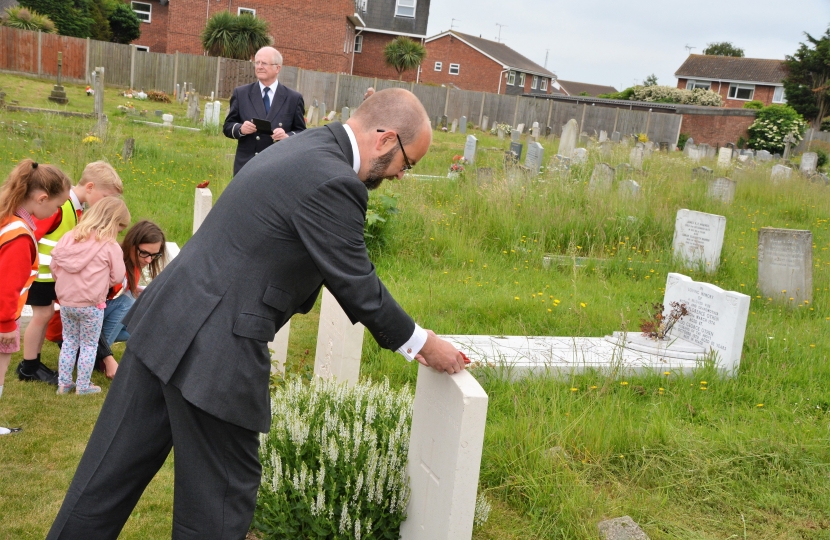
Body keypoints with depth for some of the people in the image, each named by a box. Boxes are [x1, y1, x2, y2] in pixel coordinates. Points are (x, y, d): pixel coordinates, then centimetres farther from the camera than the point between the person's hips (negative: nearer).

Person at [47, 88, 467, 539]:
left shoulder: (303, 147, 12)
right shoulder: (332, 183, -19)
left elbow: (344, 272, 20)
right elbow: (356, 283, -11)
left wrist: (398, 333, 23)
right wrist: (420, 343, 5)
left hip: (166, 320, 9)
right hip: (215, 353, -9)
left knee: (112, 469, 19)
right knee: (218, 500, 10)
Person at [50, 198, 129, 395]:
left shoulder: (70, 237, 0)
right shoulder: (110, 246, -13)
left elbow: (54, 264, 5)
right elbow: (116, 277, -7)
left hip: (66, 301, 5)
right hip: (91, 305, -4)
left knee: (69, 342, 18)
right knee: (89, 345, 10)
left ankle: (63, 383, 22)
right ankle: (83, 386, 15)